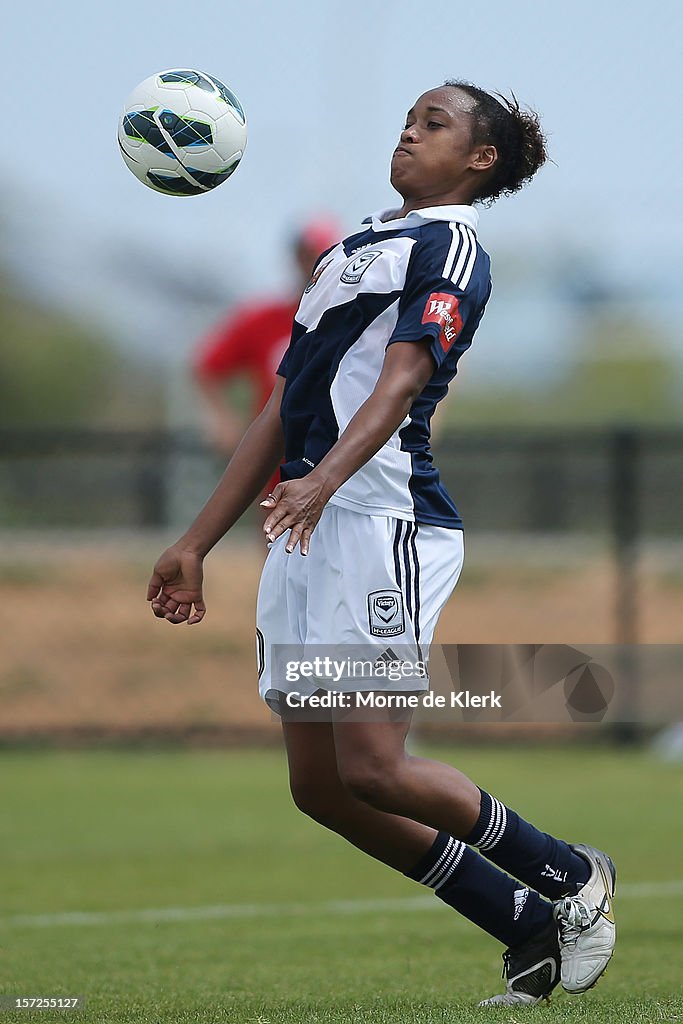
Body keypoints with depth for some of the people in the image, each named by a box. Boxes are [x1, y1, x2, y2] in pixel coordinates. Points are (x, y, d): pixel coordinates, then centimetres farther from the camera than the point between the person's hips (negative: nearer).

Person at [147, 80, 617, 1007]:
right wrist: (196, 545, 21)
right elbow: (282, 413, 25)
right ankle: (533, 932, 11)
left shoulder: (449, 244, -2)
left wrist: (322, 480, -35)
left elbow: (402, 380, -19)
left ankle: (571, 879, 7)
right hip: (309, 528, 9)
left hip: (384, 520, -9)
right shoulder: (352, 250, 25)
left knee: (374, 772, -14)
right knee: (319, 787, 3)